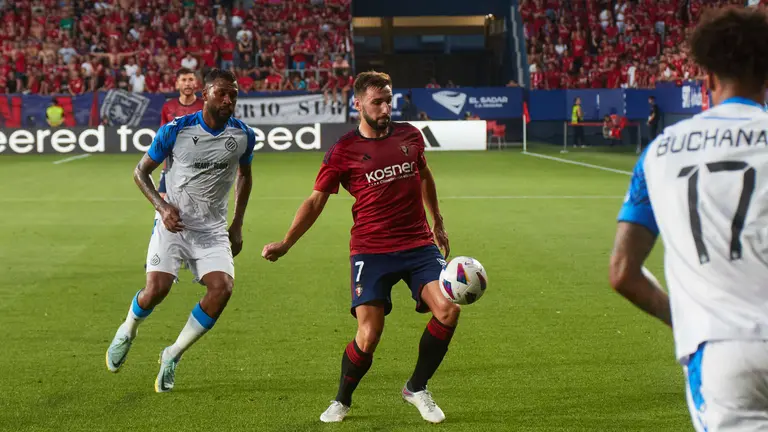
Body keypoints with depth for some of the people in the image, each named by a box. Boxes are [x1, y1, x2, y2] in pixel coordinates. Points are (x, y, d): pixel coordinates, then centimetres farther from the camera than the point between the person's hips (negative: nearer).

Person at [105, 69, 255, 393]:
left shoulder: (243, 135, -3)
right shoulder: (175, 130, -11)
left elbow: (244, 175, 17)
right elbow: (141, 171, 2)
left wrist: (237, 225, 15)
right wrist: (162, 206, -14)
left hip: (212, 229, 2)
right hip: (172, 222, -2)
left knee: (222, 288, -20)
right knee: (156, 290, -17)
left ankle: (173, 355, 0)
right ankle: (127, 331, 20)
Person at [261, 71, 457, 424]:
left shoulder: (410, 136, 7)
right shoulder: (344, 151, -4)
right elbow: (316, 201, 1)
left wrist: (437, 222, 31)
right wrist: (285, 244, -6)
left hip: (419, 245, 4)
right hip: (371, 252, -3)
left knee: (448, 310, -16)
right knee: (368, 336, -13)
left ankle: (417, 389, 7)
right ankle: (342, 401, 16)